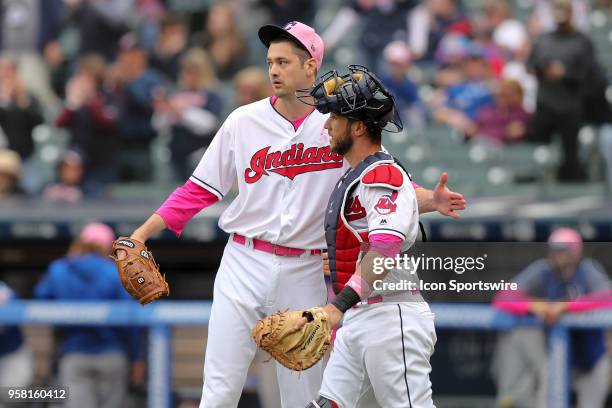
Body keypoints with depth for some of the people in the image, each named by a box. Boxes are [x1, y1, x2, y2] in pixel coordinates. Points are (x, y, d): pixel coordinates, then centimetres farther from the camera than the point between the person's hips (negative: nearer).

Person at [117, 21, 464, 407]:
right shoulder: (243, 121, 3)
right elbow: (199, 190, 6)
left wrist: (431, 200, -22)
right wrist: (141, 234, -1)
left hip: (304, 274, 0)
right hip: (244, 264, 0)